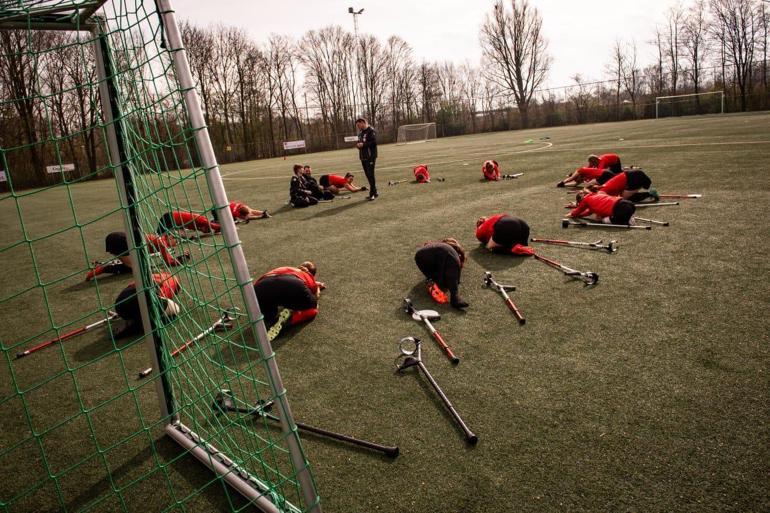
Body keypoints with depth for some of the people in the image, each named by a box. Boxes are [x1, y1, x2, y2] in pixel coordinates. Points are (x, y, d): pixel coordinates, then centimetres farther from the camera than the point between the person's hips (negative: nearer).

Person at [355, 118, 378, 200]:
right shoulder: (360, 132, 17)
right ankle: (374, 192, 18)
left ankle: (373, 194, -4)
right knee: (368, 175, 10)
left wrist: (363, 144, -18)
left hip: (370, 157, -9)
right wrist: (358, 145, 4)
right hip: (363, 157, 9)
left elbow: (374, 142, -18)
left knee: (370, 175, -9)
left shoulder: (371, 131, -9)